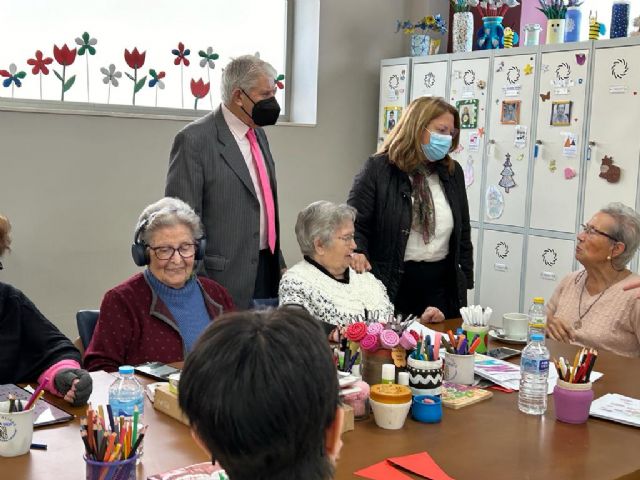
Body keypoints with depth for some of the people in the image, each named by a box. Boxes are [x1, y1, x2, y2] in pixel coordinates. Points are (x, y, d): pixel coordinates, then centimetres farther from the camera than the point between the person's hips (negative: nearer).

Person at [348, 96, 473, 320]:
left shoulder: (452, 172, 9)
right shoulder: (378, 169, -6)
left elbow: (463, 232, 15)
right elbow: (355, 224, -6)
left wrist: (466, 279, 13)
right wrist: (357, 254, -25)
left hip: (442, 284, 4)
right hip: (392, 285, -4)